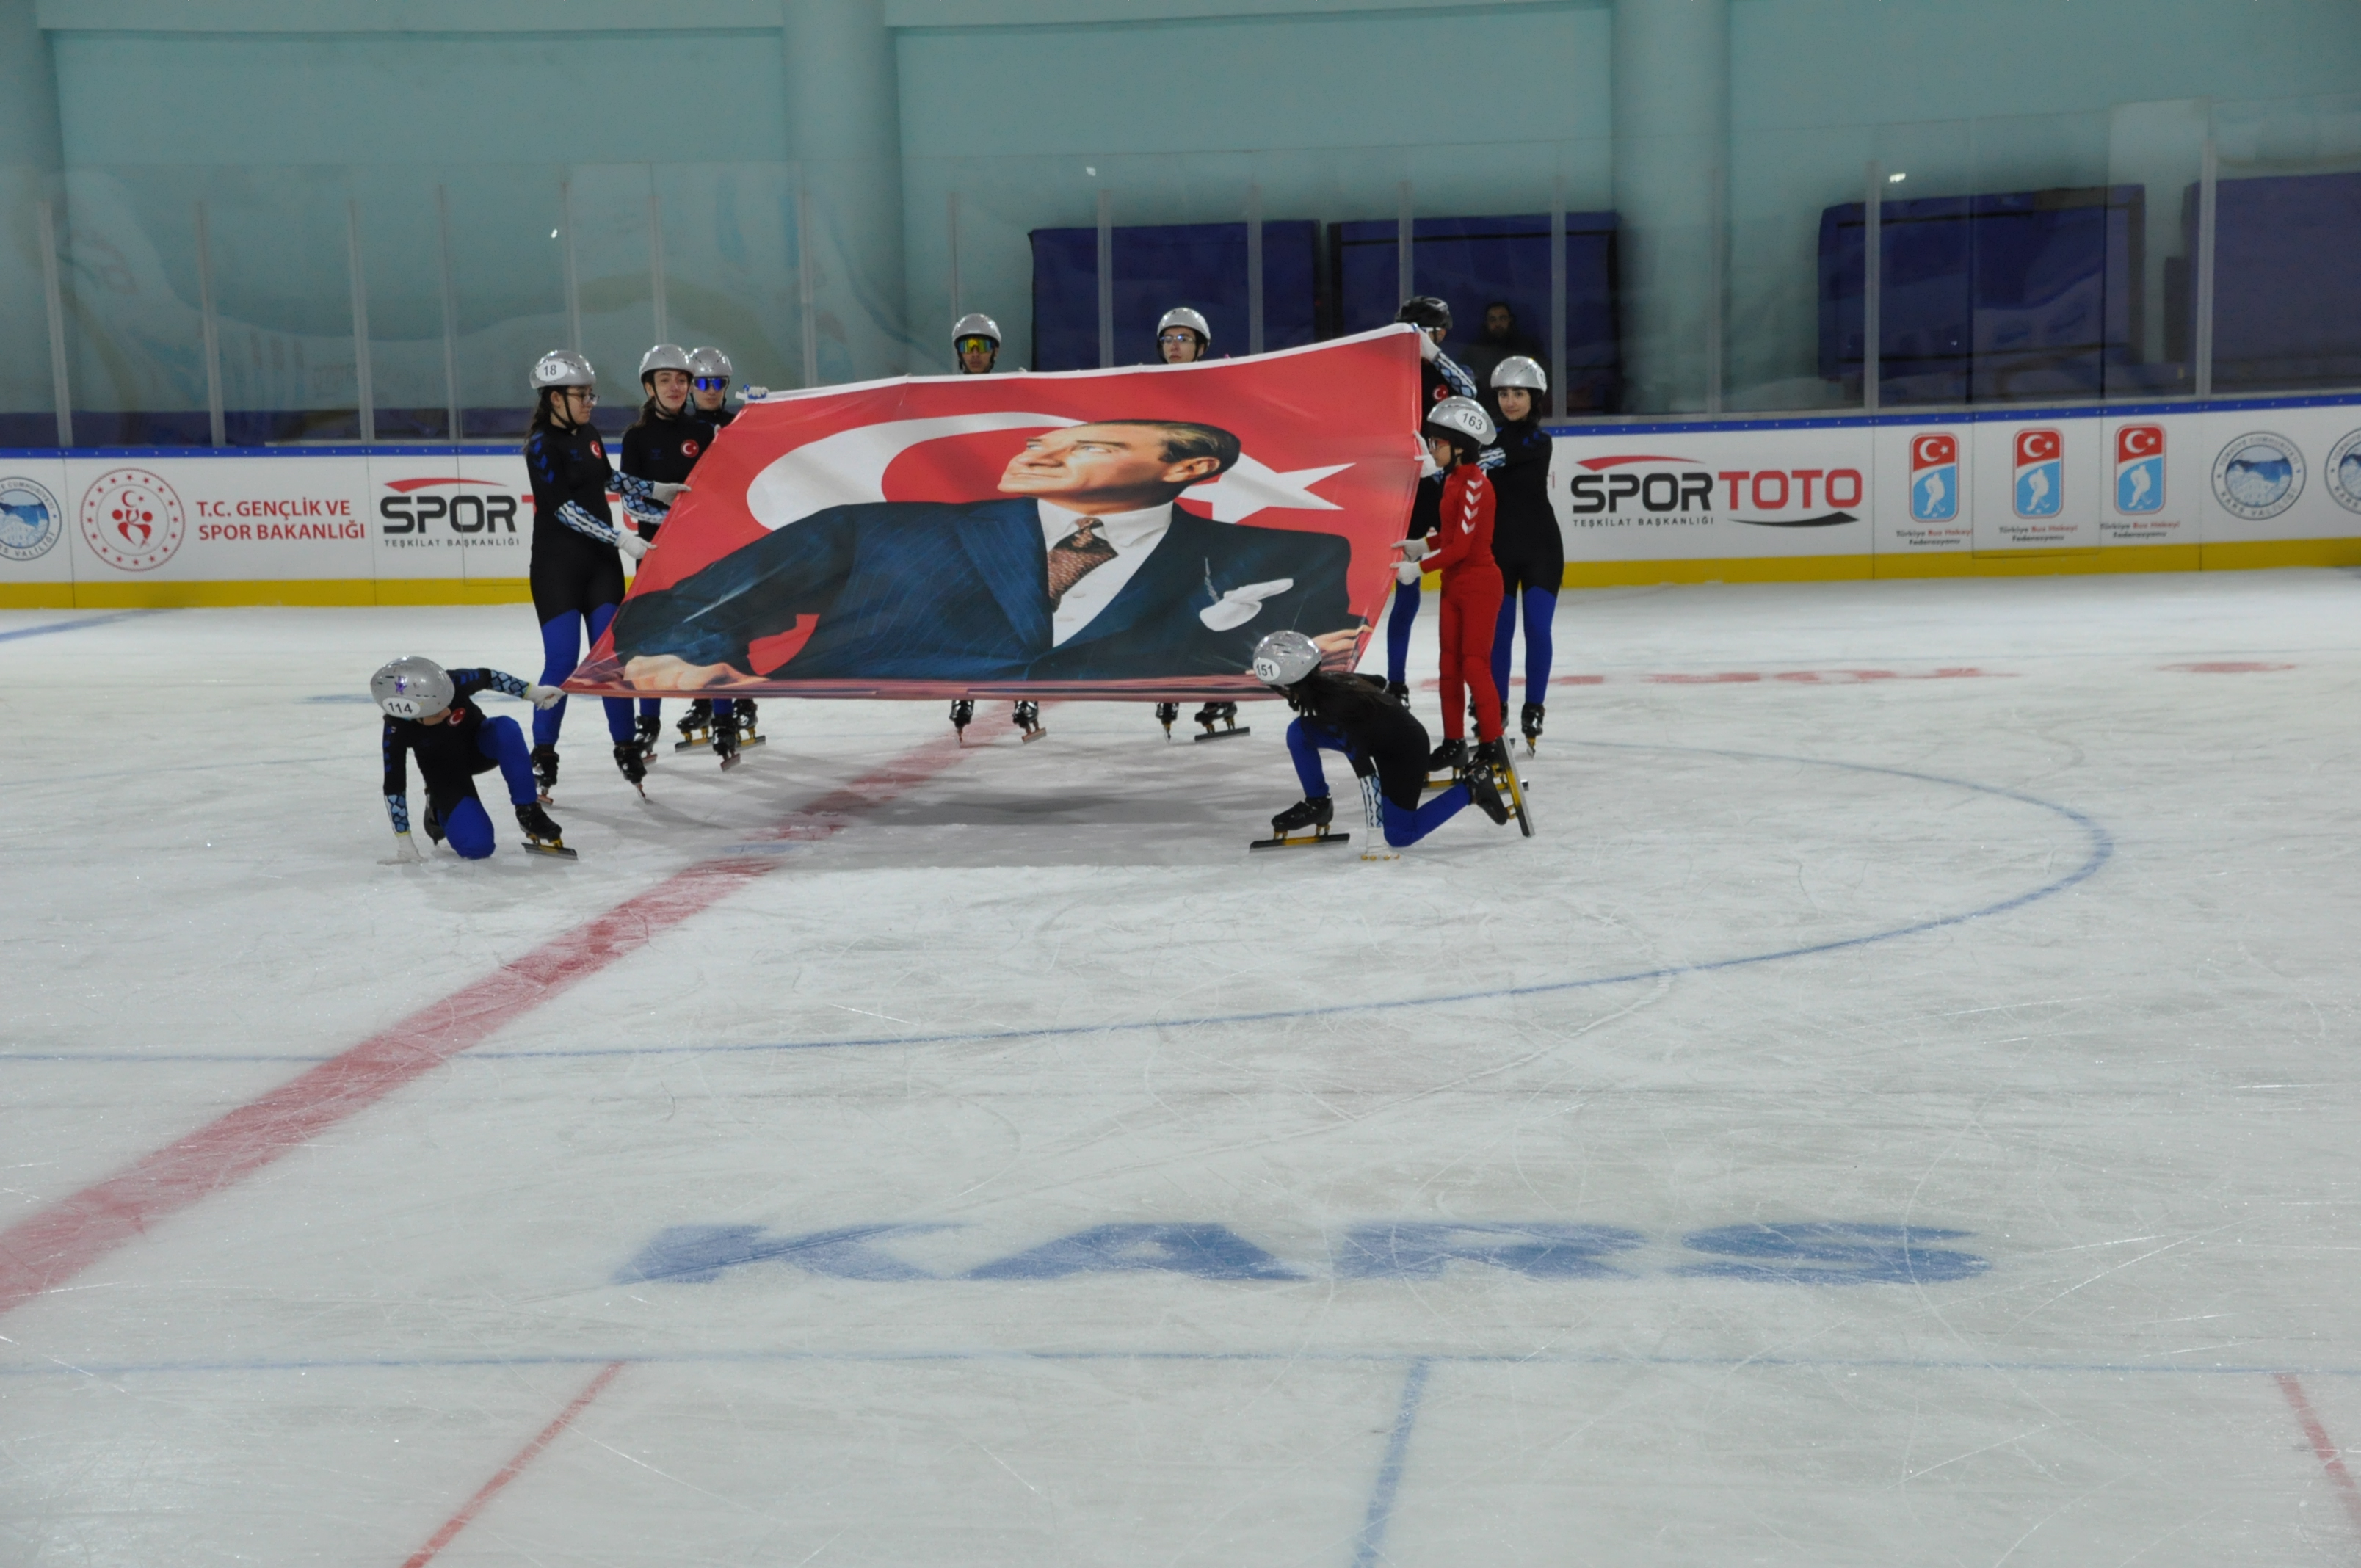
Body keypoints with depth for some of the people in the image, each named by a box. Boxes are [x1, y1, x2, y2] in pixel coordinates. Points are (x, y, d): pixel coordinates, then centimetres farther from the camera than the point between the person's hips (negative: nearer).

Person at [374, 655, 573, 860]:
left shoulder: (453, 684, -32)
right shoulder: (397, 729, -32)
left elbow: (488, 677, -9)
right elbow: (394, 785, -22)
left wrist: (533, 692, -5)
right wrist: (402, 840, -19)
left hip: (478, 745, 2)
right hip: (445, 772, -2)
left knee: (505, 729, -35)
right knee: (476, 845, -20)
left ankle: (529, 813, -19)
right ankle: (439, 811, 16)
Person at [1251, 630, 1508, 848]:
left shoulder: (1333, 704, -33)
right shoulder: (1325, 681, -8)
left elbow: (1360, 759, -33)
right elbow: (1375, 682, 11)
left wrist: (1377, 817, -32)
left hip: (1404, 749, -9)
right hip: (1379, 737, 9)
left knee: (1400, 835, -6)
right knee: (1298, 732, -2)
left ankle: (1471, 788, 3)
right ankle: (1317, 804, 15)